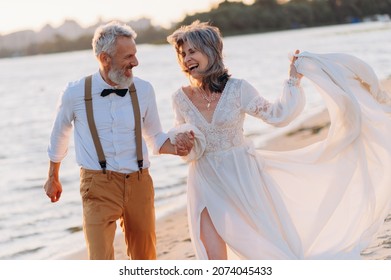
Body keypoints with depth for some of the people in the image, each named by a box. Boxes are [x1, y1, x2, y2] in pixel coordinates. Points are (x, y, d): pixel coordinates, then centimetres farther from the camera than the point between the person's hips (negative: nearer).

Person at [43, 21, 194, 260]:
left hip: (139, 182, 3)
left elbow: (156, 138, 13)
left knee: (145, 260, 15)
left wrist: (177, 148, -10)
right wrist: (53, 179, 27)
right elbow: (59, 136, 15)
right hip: (99, 184, -3)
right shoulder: (76, 93, -4)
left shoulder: (144, 90, 1)